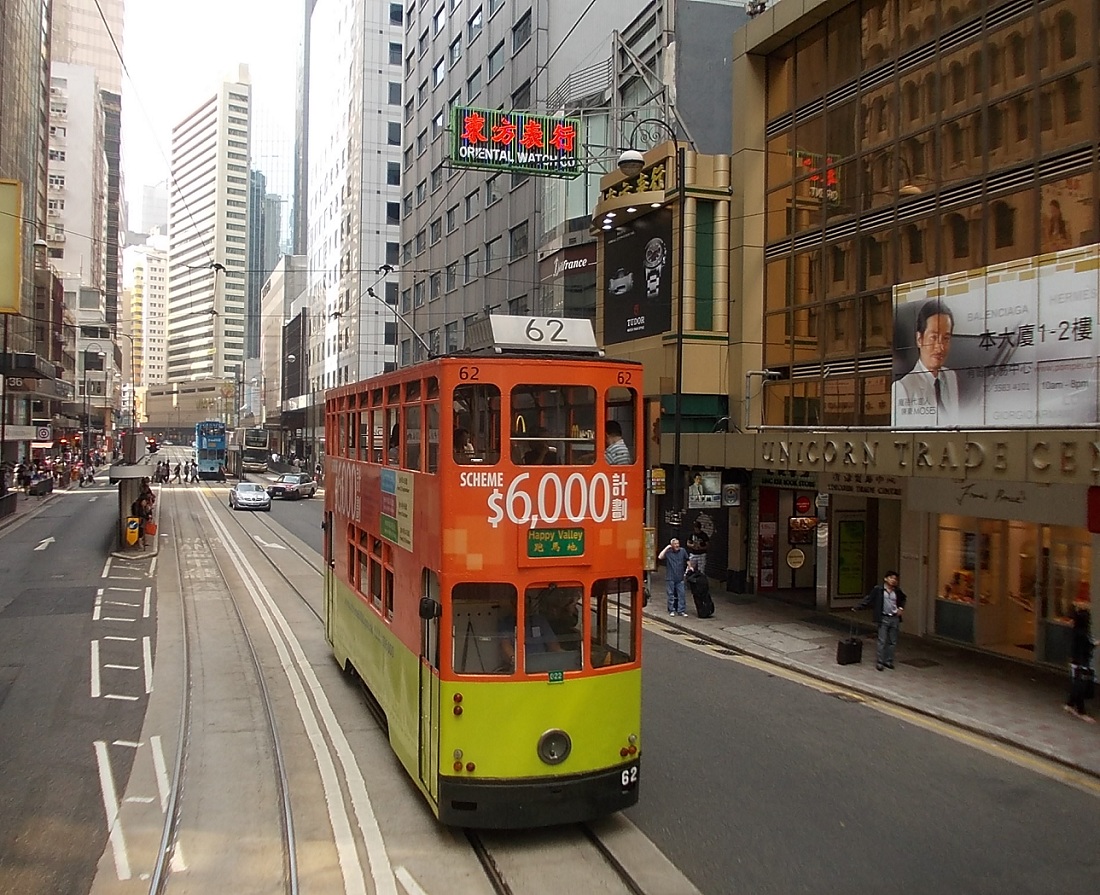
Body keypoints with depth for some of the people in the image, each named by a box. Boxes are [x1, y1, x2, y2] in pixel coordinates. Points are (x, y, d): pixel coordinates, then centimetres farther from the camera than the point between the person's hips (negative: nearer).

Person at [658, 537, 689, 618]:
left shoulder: (682, 551, 0)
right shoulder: (668, 552, -7)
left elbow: (687, 560, 16)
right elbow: (660, 557, -23)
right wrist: (667, 548, -19)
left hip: (680, 578, 2)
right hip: (670, 578, -2)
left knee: (681, 594, 1)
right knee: (671, 594, 6)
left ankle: (681, 611, 8)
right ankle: (672, 610, 16)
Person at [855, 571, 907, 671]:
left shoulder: (897, 591, 6)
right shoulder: (878, 589, -8)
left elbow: (902, 600, 27)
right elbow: (868, 599, -7)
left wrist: (901, 608, 9)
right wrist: (857, 606, -15)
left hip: (894, 618, 5)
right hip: (883, 618, -5)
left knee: (893, 642, 9)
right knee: (882, 641, -6)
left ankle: (888, 661, 20)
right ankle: (879, 662, 0)